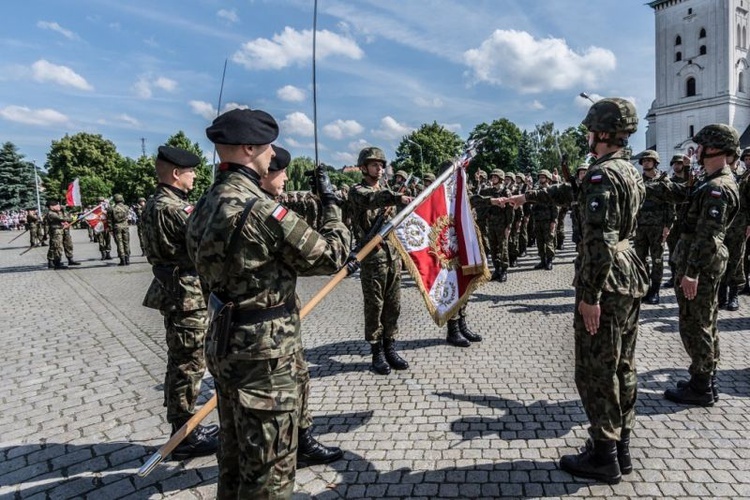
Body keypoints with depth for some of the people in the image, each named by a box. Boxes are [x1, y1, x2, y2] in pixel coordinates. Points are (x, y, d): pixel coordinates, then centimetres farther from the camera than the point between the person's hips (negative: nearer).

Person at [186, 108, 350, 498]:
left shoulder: (205, 206, 7)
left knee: (236, 454, 23)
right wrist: (330, 202, -1)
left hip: (226, 340, 10)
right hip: (263, 348, -10)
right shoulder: (260, 208, -22)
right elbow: (331, 256, -15)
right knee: (269, 464, 5)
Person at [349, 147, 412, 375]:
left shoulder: (386, 192, 18)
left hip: (393, 255, 6)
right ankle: (377, 353, 9)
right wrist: (397, 198, -43)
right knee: (374, 306, 0)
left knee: (393, 305, 8)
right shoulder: (357, 191, -4)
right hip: (372, 257, -6)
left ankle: (390, 348, 18)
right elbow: (371, 199, -27)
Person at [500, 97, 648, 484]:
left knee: (595, 371, 0)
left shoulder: (602, 175, -17)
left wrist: (590, 295, -22)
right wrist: (527, 197, 28)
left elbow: (600, 241, -24)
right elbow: (573, 191, 24)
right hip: (630, 278, 10)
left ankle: (604, 457, 11)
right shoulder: (630, 171, 14)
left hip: (606, 282, -10)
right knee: (623, 366, 15)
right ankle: (621, 449, 27)